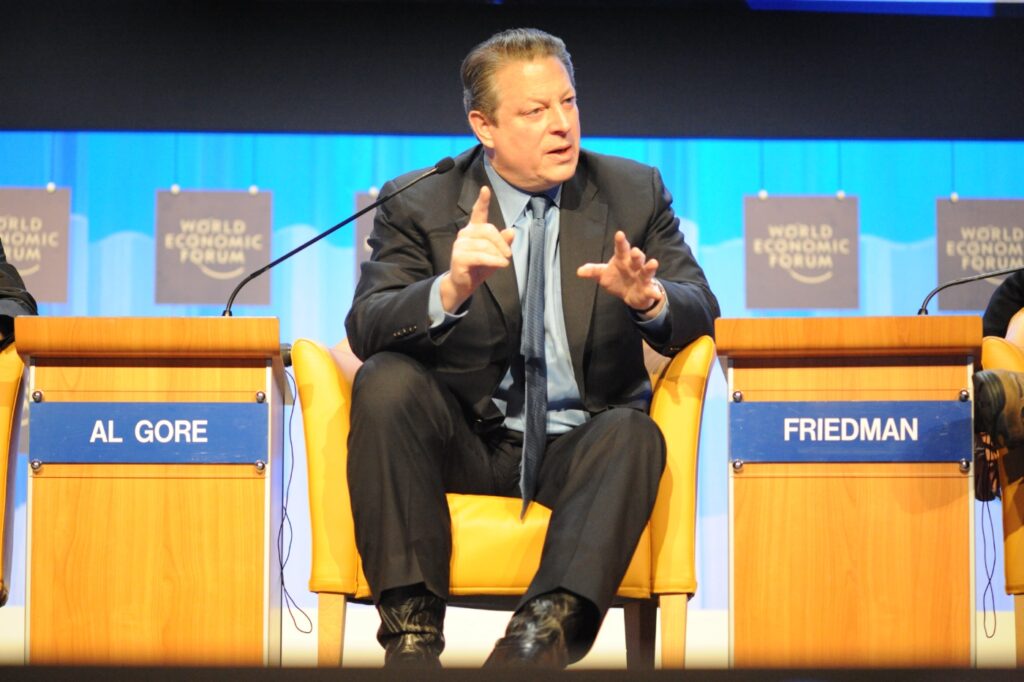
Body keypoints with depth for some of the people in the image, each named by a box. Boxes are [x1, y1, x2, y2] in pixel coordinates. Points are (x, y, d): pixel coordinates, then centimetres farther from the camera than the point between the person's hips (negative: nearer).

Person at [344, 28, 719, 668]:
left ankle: (546, 628, -46)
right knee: (385, 380, -28)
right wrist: (451, 290, -33)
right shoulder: (419, 205, 1)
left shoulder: (635, 192, 6)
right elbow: (366, 330, -12)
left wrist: (650, 299, -27)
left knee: (636, 435, -32)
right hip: (465, 442, 0)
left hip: (579, 446, 0)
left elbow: (700, 314, -1)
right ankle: (412, 627, -31)